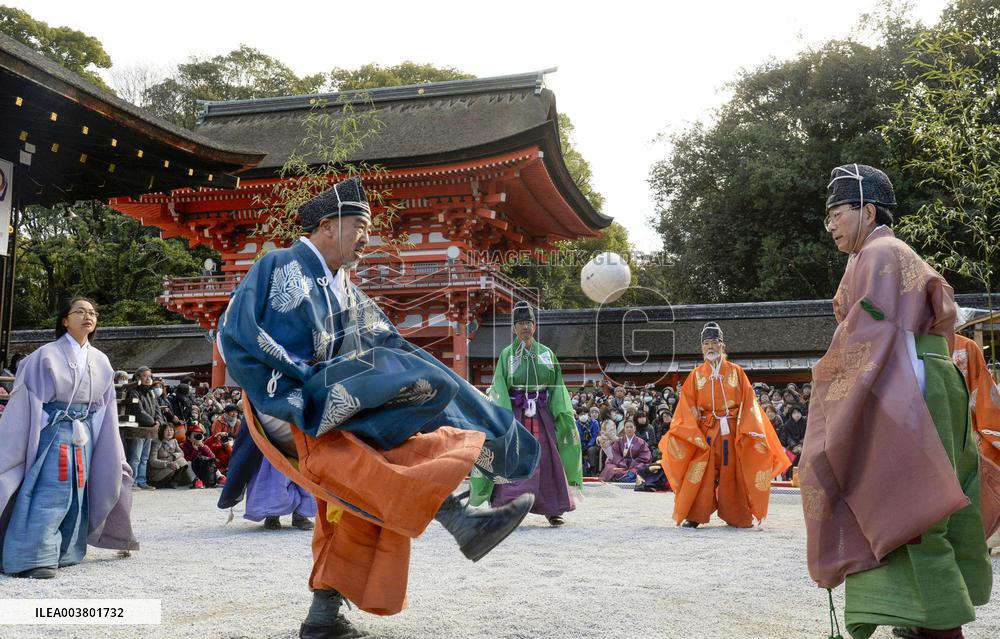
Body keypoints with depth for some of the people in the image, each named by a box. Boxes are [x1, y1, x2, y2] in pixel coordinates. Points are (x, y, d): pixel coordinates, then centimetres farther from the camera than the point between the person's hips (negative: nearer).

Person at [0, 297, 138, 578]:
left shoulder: (101, 362, 9)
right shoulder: (46, 355, -7)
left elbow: (105, 410, 14)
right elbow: (25, 402, -7)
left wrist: (112, 457, 14)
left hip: (84, 437, 6)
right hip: (52, 435, -5)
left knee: (75, 497, 8)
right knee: (48, 498, -12)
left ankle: (64, 553, 19)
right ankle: (31, 558, -8)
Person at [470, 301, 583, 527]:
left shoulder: (547, 353, 8)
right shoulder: (507, 354, 1)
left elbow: (557, 388, 8)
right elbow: (499, 389, -5)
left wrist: (565, 415, 0)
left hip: (542, 416, 2)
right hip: (515, 415, -2)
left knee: (547, 461, 2)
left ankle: (552, 510, 11)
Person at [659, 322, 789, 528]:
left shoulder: (736, 372, 5)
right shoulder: (696, 375, 6)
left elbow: (748, 402, 2)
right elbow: (687, 405, 3)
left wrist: (747, 430, -9)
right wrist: (692, 432, -11)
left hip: (732, 431, 0)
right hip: (705, 431, 0)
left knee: (731, 473, 4)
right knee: (700, 474, -8)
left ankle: (737, 517, 16)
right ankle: (694, 516, -2)